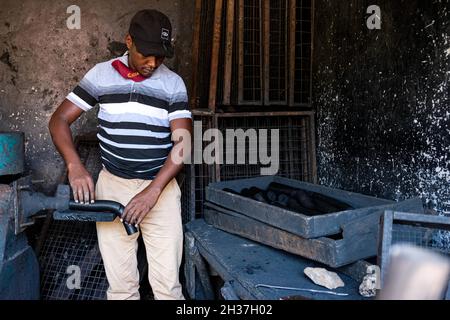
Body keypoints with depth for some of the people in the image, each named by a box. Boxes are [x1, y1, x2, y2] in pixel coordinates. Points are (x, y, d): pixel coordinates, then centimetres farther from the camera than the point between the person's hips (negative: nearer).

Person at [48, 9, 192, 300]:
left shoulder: (173, 83, 1)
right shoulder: (101, 74, 4)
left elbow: (182, 143, -6)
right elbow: (60, 119, 4)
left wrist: (153, 191, -18)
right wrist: (75, 166, -14)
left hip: (160, 188, 0)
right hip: (112, 186, 1)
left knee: (168, 284, -2)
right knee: (121, 286, 6)